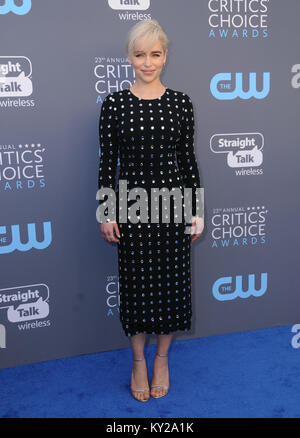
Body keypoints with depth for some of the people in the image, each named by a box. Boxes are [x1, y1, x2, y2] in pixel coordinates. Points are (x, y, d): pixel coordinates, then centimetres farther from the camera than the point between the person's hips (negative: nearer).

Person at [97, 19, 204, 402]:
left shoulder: (180, 103, 2)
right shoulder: (113, 104, -1)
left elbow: (189, 159, 4)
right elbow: (107, 162, 0)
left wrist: (197, 210, 1)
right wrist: (106, 212, -4)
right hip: (131, 205, -1)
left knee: (171, 281, 9)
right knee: (136, 282, 9)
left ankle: (162, 358, 31)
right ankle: (138, 360, 30)